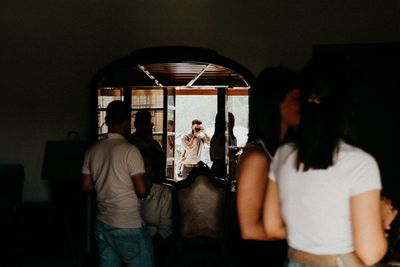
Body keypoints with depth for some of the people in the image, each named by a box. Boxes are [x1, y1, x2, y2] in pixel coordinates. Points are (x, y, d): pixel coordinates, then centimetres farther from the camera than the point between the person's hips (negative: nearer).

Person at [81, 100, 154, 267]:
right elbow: (142, 191, -18)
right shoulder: (130, 150, -15)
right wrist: (148, 189, 4)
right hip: (128, 227, -6)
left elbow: (86, 186, 11)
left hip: (102, 224, 7)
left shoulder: (92, 151, 4)